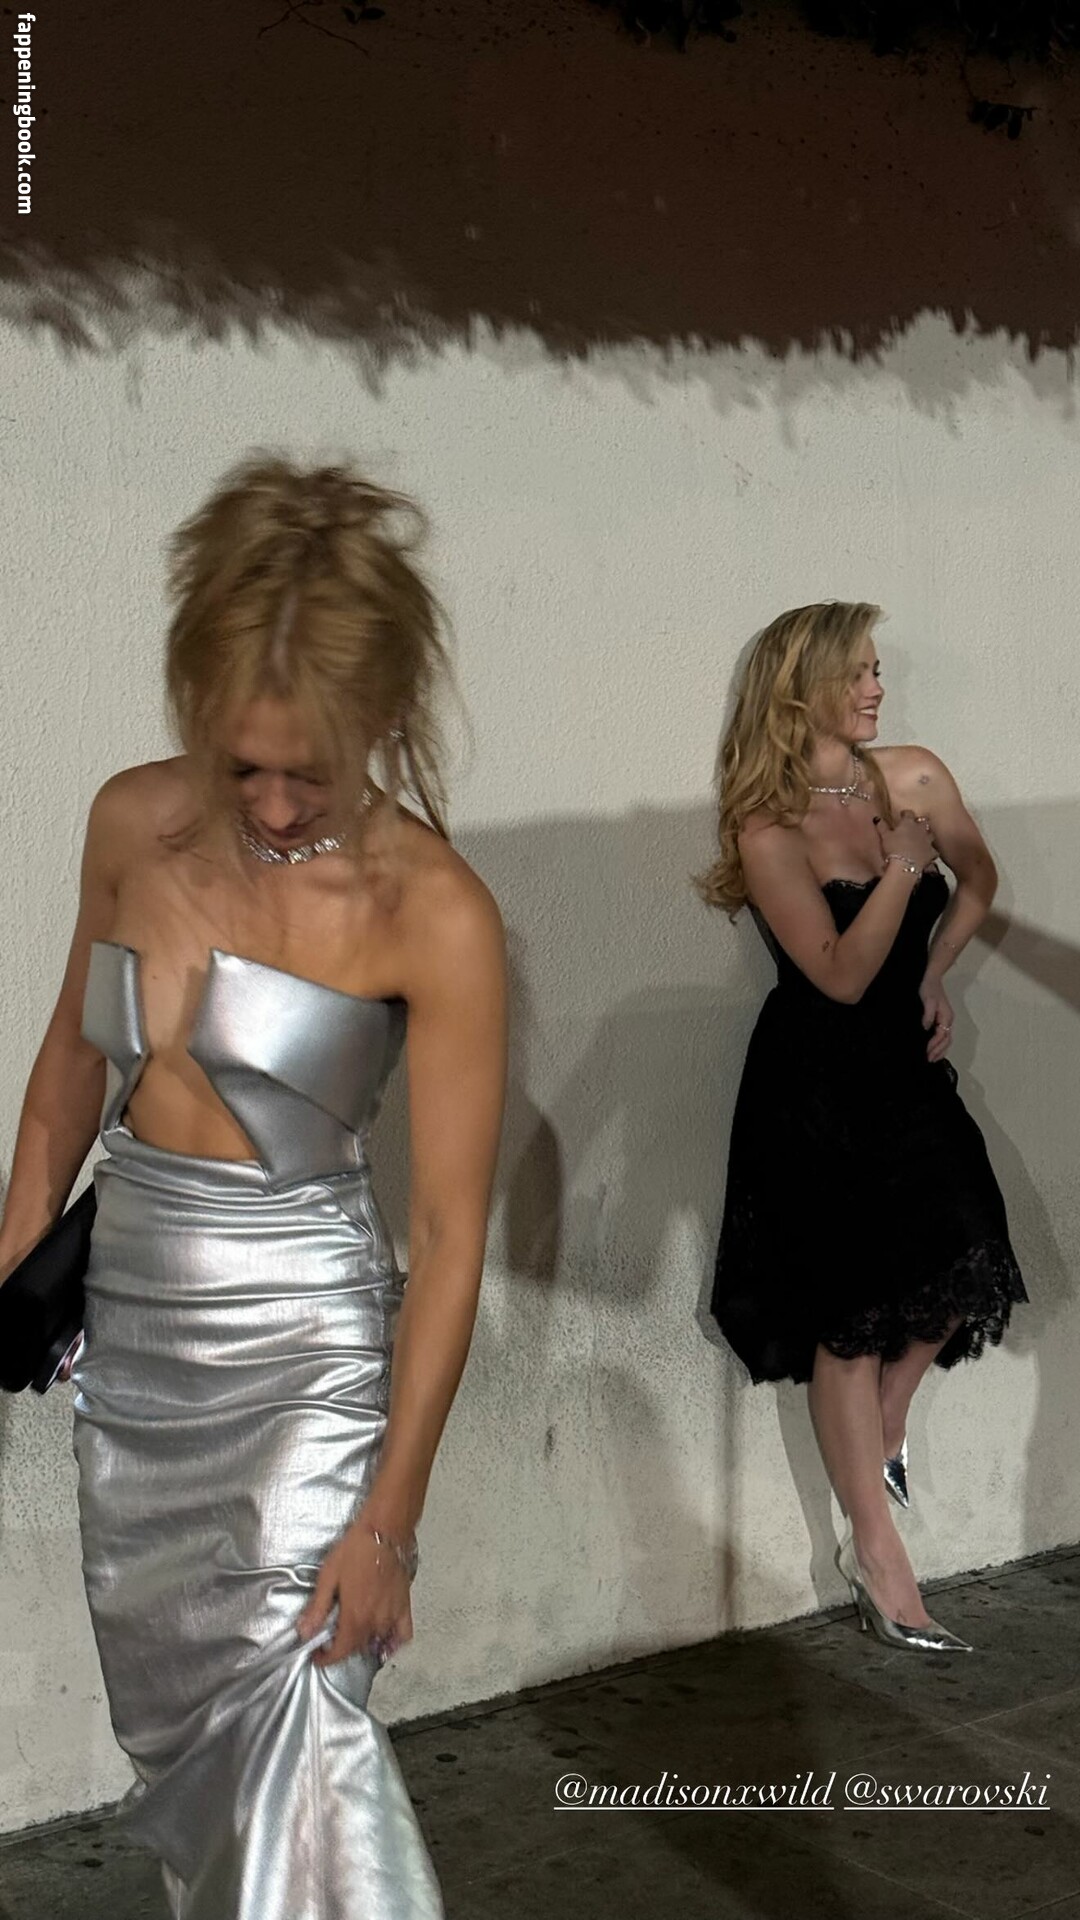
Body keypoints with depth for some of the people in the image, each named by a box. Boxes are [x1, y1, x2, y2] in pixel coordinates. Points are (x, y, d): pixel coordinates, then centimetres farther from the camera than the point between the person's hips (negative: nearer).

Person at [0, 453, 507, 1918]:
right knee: (165, 1706, 17)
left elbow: (451, 1236, -16)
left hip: (303, 1341, -5)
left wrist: (389, 1516, -16)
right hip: (127, 1320, 5)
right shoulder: (133, 822, -4)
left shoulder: (434, 915, -18)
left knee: (299, 1728, -12)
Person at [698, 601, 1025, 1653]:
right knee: (852, 1316, 0)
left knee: (957, 1270, -6)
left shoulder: (916, 778, -1)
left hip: (906, 1066, 5)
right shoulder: (767, 830, -16)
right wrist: (902, 865, -22)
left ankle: (881, 1430, 25)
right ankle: (878, 1555, 10)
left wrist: (936, 973, 7)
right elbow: (842, 974, -19)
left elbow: (977, 878, 17)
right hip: (814, 1087, -5)